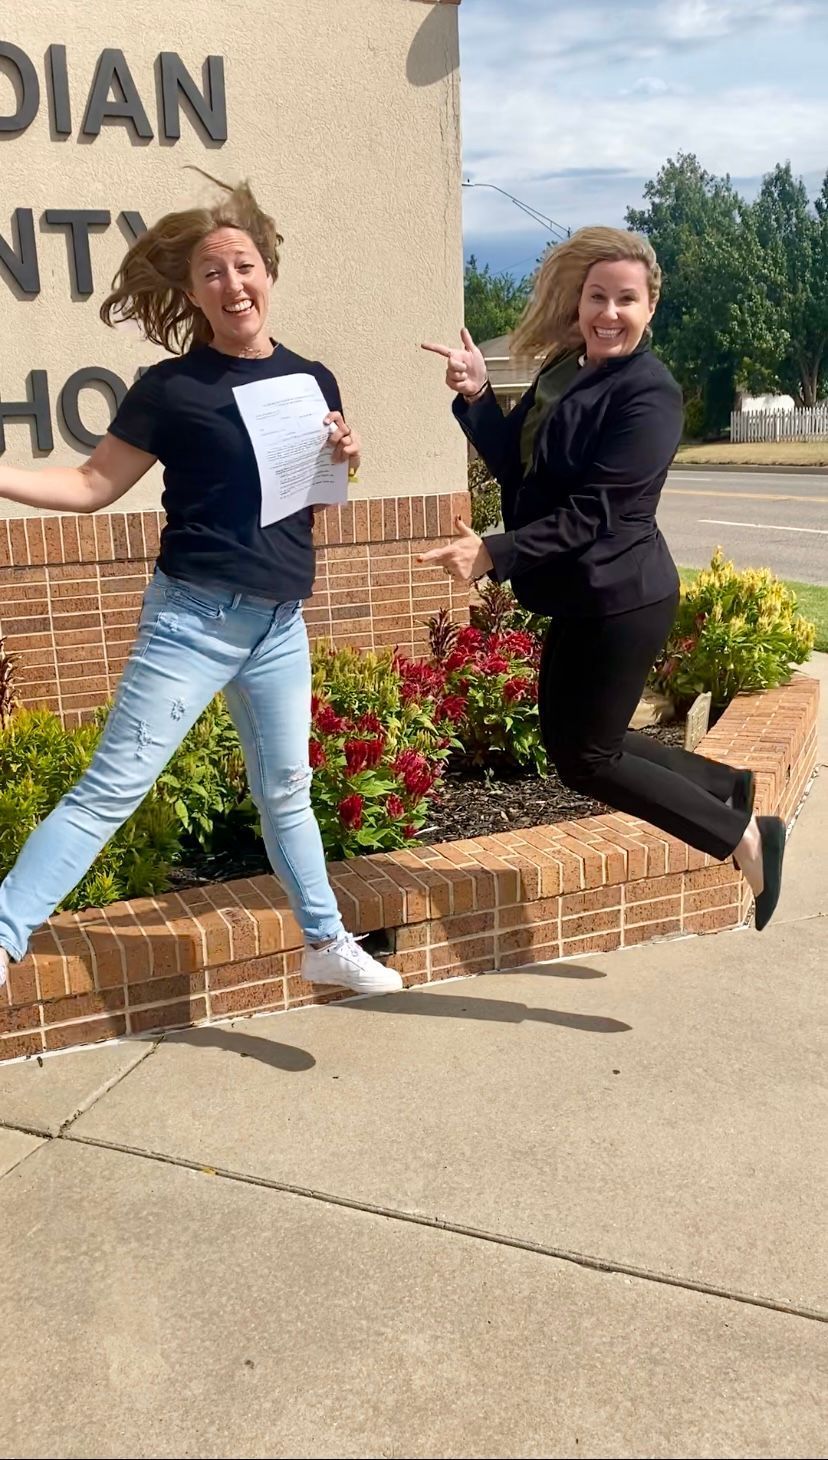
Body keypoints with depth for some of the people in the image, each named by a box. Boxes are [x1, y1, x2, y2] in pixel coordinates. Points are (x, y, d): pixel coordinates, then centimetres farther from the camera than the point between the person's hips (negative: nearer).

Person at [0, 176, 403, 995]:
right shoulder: (172, 387, -7)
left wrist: (346, 457, -3)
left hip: (280, 622, 4)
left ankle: (327, 944, 30)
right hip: (194, 617, -4)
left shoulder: (311, 380, 6)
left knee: (286, 788, 16)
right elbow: (94, 485, -4)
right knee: (112, 788, -6)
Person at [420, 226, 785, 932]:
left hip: (621, 601, -9)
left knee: (586, 759, -1)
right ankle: (732, 788, 30)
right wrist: (476, 398, -4)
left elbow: (593, 511, -24)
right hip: (582, 597, 9)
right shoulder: (564, 370, 9)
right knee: (571, 740, 17)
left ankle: (745, 836, 12)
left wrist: (494, 553, -29)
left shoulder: (650, 393, -17)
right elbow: (519, 468, 9)